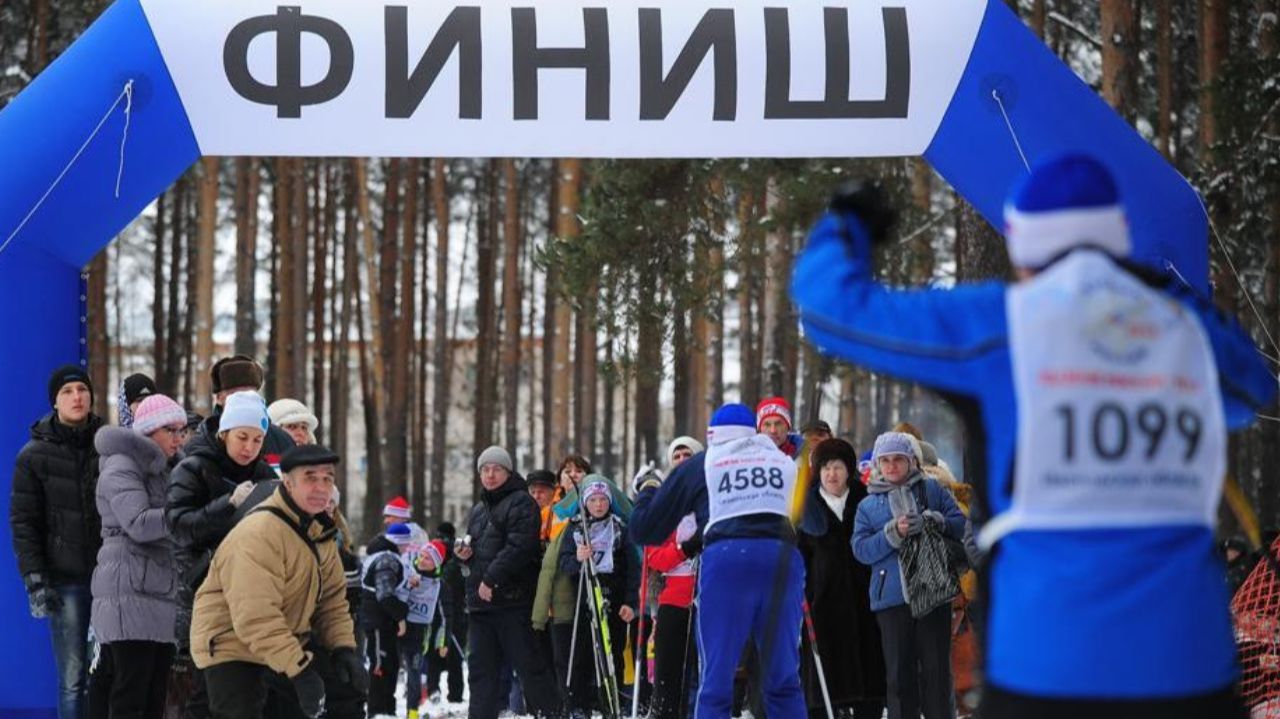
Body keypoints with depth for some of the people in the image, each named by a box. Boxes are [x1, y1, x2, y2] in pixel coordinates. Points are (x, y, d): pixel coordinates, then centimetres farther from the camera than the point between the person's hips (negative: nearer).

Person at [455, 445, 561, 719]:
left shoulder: (520, 503, -4)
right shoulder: (478, 511, 22)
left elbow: (518, 547, -16)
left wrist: (491, 579, -19)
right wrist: (466, 555, 8)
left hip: (512, 599, -8)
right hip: (480, 603, 8)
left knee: (528, 664, -7)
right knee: (481, 667, 6)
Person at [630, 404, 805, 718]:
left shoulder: (698, 466, 20)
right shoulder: (784, 461, 26)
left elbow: (644, 529, 23)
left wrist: (648, 491, 42)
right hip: (783, 557, 2)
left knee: (716, 679, 1)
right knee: (784, 680, 6)